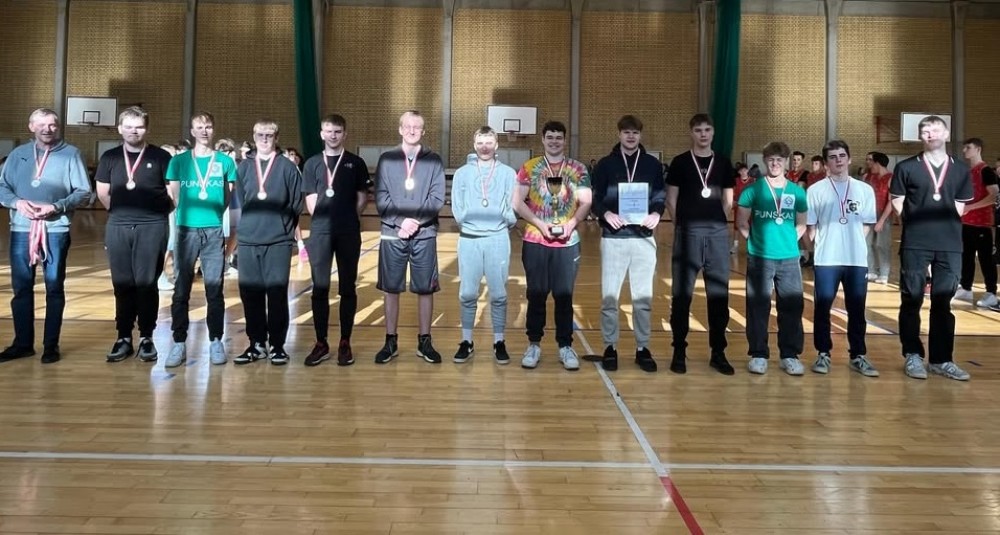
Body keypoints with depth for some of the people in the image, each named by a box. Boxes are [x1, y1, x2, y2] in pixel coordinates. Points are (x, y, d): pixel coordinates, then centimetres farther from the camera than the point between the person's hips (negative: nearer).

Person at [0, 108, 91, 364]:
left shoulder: (71, 154, 2)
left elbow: (83, 192, -3)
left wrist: (56, 206, -16)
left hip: (56, 229, -3)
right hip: (21, 229, 3)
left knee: (54, 288, 3)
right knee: (21, 287, 7)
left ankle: (51, 345, 11)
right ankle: (23, 343, 18)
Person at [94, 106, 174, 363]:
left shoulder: (160, 156, 2)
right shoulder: (109, 157, 10)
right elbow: (103, 193, 15)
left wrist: (161, 211, 5)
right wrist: (120, 211, 11)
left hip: (152, 226, -3)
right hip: (118, 227, 3)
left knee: (146, 282, -1)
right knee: (122, 283, 6)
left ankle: (146, 338, 8)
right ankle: (124, 337, 14)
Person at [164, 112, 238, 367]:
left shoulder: (225, 161, 7)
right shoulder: (179, 160, 7)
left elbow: (230, 196, 11)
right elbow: (173, 197, 9)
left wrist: (215, 213, 2)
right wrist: (189, 212, 4)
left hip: (214, 230, 0)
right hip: (186, 229, 0)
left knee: (214, 289, 3)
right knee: (181, 289, 2)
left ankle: (215, 342, 11)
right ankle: (179, 343, 8)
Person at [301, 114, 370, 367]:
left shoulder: (356, 163, 6)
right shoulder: (313, 163, 10)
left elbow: (362, 197, 6)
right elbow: (311, 201, 9)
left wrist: (347, 219, 0)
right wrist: (325, 219, 0)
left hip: (349, 233, -1)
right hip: (320, 232, 1)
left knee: (347, 288, 3)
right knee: (320, 288, 2)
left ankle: (345, 343, 9)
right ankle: (321, 343, 11)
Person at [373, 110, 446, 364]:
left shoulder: (433, 161, 5)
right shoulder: (386, 159, 6)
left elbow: (437, 199, -2)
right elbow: (381, 199, -1)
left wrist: (415, 221, -13)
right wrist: (401, 221, -13)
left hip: (425, 235, 0)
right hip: (392, 234, 0)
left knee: (425, 289, 4)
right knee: (391, 288, 6)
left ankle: (424, 341, 16)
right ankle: (391, 342, 16)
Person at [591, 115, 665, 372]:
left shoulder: (652, 164, 8)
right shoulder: (605, 164, 4)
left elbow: (662, 196, 9)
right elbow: (593, 198, 2)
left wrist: (657, 213, -11)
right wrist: (606, 214, -17)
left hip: (643, 237, 1)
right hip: (613, 237, -1)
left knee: (643, 297, 6)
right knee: (609, 296, 2)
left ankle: (642, 348, 16)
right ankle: (610, 347, 13)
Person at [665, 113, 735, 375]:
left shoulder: (723, 163, 12)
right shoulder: (680, 162, 4)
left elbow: (728, 201, 16)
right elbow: (671, 200, 3)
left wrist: (715, 222, 7)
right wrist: (684, 224, 0)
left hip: (718, 232, 3)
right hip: (688, 232, -3)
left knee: (719, 294, 5)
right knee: (682, 293, 0)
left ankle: (718, 352, 15)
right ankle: (679, 352, 8)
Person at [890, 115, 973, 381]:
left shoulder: (961, 170, 11)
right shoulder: (906, 167, 2)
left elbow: (960, 207, 13)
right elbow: (897, 203, 4)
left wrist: (946, 225, 1)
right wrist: (917, 224, -1)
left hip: (950, 244, 3)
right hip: (915, 244, -2)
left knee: (943, 303, 7)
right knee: (911, 300, 1)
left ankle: (941, 359, 15)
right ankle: (912, 356, 12)